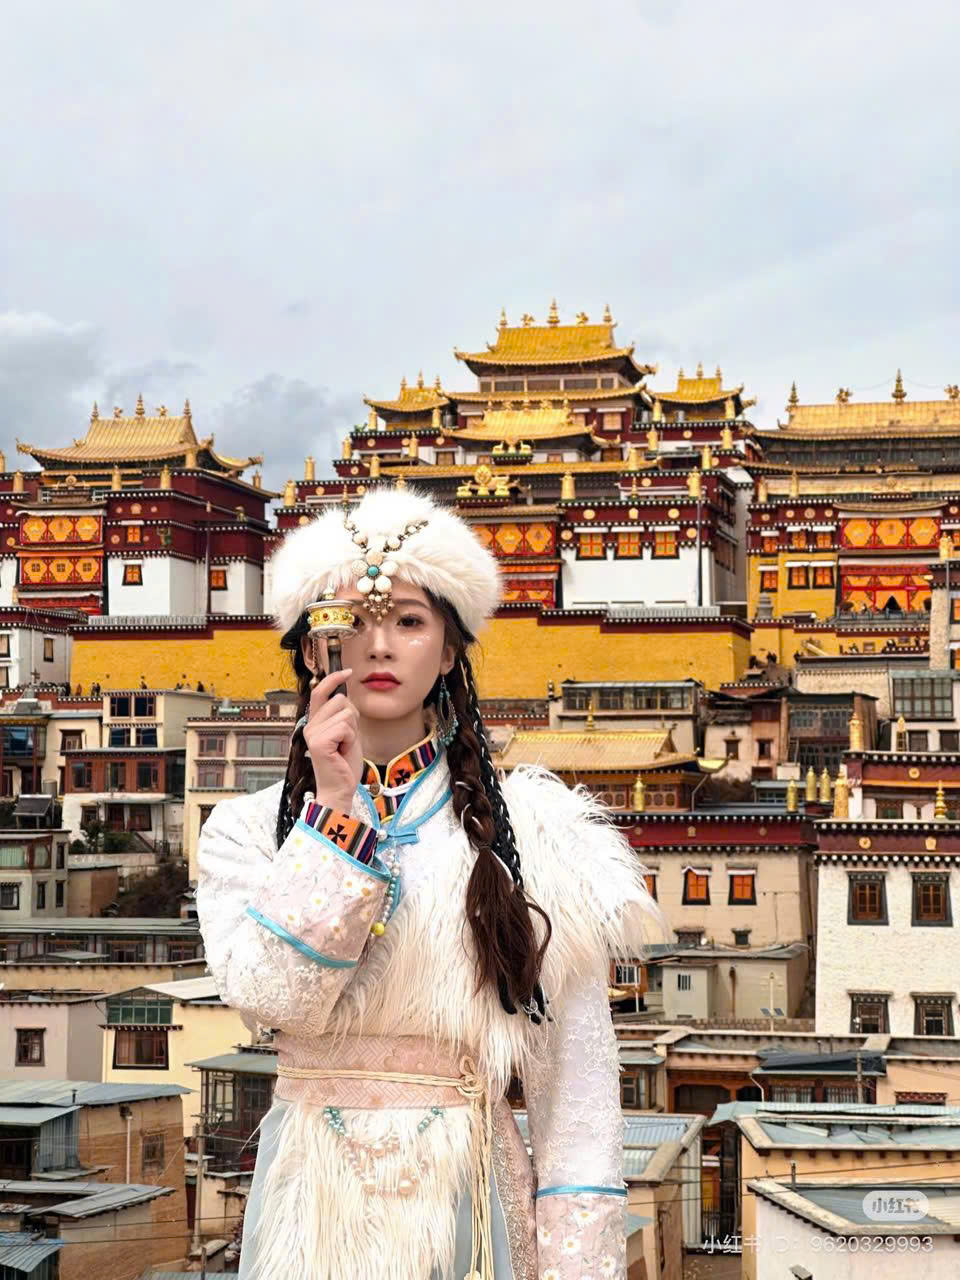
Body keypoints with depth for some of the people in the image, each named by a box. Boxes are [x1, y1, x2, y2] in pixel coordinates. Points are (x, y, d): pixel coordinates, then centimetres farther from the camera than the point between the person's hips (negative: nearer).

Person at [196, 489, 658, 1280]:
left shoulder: (532, 829, -3)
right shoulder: (247, 830, 2)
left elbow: (577, 1081, -4)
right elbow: (268, 996, -15)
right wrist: (335, 811, -16)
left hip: (470, 1204, 0)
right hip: (318, 1209, 1)